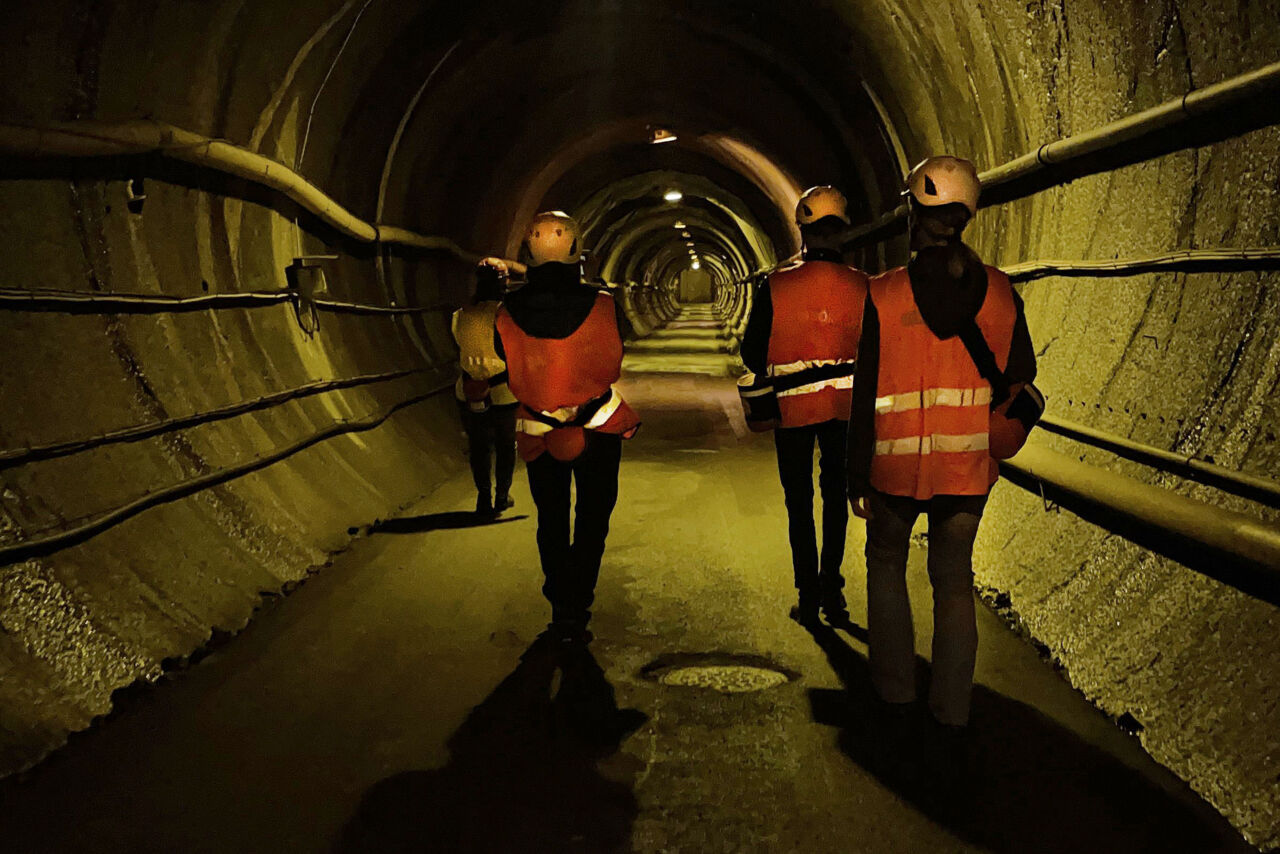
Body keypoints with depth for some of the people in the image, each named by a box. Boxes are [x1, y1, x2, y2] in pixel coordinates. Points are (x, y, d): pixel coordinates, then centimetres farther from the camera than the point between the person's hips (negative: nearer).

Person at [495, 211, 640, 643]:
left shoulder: (507, 313, -13)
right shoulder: (602, 305, -17)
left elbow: (508, 371, -1)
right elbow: (615, 360, -2)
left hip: (538, 434, 1)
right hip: (598, 428, -1)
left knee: (551, 521, 17)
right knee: (592, 518, 12)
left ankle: (561, 606, 23)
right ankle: (576, 610, 6)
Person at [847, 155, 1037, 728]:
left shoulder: (884, 294, -13)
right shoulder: (998, 291, -4)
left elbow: (866, 395, -11)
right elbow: (1020, 378, 4)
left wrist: (858, 477, -4)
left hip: (897, 465, -2)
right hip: (969, 466, 2)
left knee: (886, 563, 19)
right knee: (954, 577, 13)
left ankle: (894, 681, 24)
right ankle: (952, 705, 18)